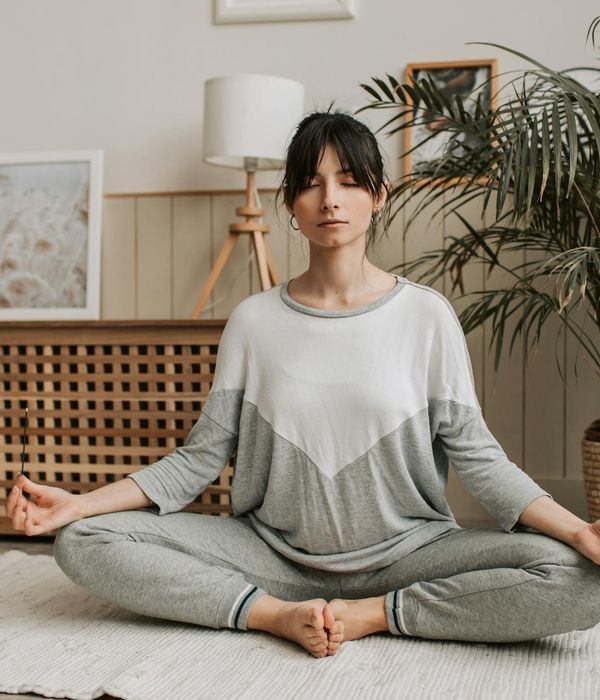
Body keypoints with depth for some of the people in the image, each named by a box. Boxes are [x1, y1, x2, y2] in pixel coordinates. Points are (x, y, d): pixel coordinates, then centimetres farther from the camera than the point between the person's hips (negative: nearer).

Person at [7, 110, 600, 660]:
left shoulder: (426, 315, -2)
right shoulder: (255, 321, 2)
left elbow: (475, 454, -5)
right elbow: (202, 456, 0)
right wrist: (80, 503, -11)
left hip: (405, 550, -1)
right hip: (275, 549, 1)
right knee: (84, 544, -15)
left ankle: (373, 613, -13)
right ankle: (279, 613, -14)